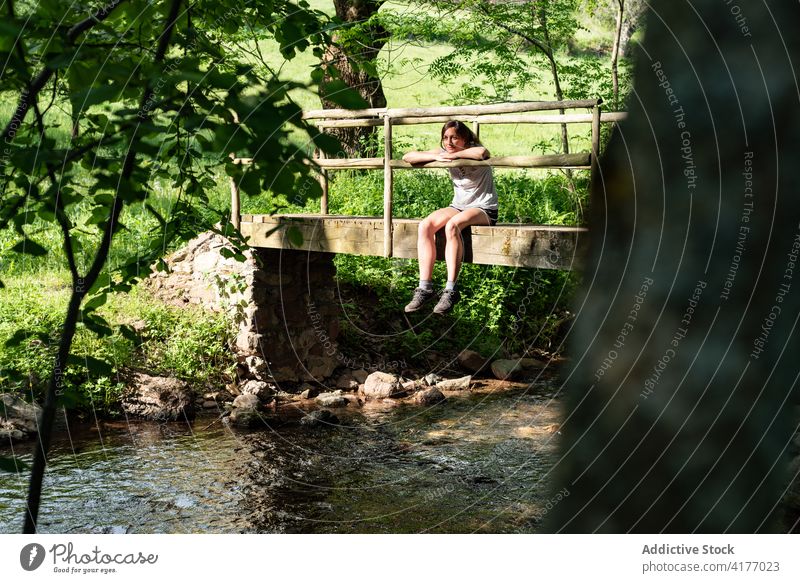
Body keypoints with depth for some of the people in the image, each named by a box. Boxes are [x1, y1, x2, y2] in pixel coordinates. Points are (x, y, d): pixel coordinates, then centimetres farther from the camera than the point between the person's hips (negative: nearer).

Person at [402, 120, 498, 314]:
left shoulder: (473, 150, -10)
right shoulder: (444, 152, 6)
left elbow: (482, 152, -39)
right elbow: (407, 157, 1)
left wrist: (454, 155, -22)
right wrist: (435, 157, -15)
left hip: (484, 209, -6)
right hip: (458, 206, 6)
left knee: (452, 225, -36)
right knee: (425, 226, -22)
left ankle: (451, 290, -36)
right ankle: (425, 287, -25)